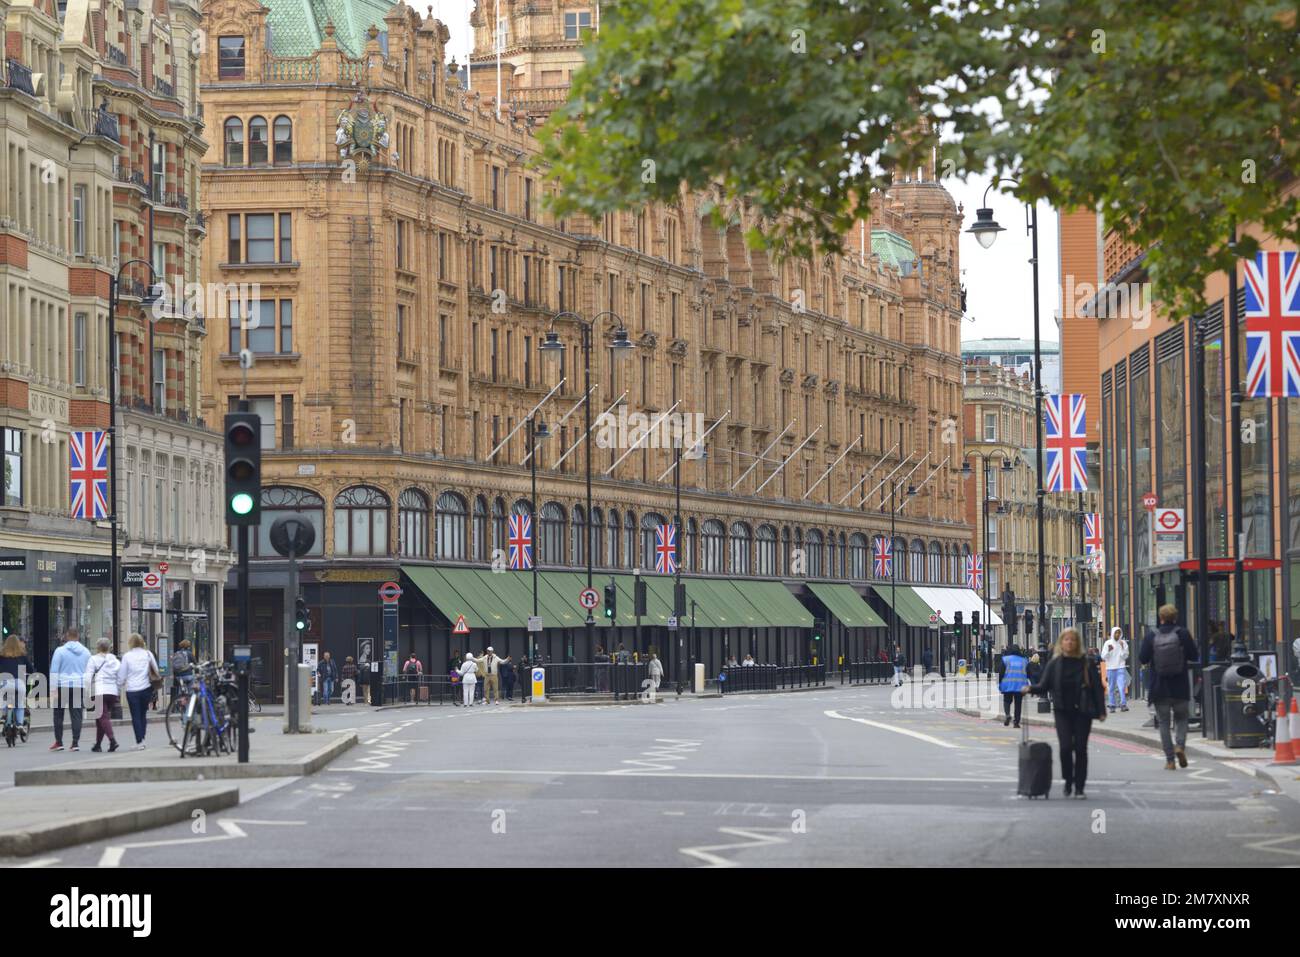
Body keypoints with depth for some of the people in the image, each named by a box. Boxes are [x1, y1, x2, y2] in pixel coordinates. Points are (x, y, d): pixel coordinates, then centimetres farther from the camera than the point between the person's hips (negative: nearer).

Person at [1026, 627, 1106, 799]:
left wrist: (1101, 711, -5)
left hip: (1082, 712, 0)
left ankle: (1079, 787, 8)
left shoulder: (1087, 664, 0)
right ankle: (1068, 781, 10)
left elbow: (1097, 688, 1)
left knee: (1080, 749, 0)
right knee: (1065, 747, -11)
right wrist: (1031, 689, -17)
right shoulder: (1054, 664, 4)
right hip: (1063, 712, 0)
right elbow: (1044, 686, 4)